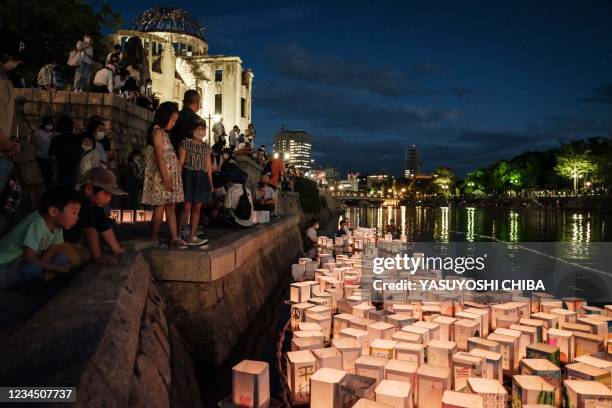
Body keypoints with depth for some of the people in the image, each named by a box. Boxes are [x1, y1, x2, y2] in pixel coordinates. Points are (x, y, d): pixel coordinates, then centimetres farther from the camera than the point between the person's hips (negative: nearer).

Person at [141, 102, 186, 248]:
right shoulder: (158, 131, -9)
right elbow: (160, 157, -16)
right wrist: (166, 178, -20)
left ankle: (174, 238, 4)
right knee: (160, 207, -4)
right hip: (161, 176, -9)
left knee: (171, 207, 4)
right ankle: (154, 239, 4)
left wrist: (170, 179, 9)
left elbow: (169, 157, 13)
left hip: (169, 176, 9)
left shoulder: (164, 133, 18)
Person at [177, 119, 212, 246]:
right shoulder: (186, 143, 1)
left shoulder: (206, 147, 16)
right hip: (188, 176, -5)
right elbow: (180, 162, -5)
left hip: (202, 179, 5)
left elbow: (208, 167, 16)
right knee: (186, 207, -9)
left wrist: (211, 183, 12)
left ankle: (192, 237, 10)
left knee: (197, 208, 5)